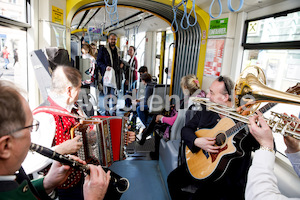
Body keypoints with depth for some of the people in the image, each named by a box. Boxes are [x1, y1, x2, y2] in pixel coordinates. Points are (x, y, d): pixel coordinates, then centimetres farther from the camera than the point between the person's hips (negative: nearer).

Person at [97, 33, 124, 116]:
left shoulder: (118, 50, 17)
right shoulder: (103, 49, 2)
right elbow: (98, 61, -3)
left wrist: (121, 64, 7)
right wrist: (105, 67, -18)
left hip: (116, 74, 4)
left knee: (114, 93, 6)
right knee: (107, 94, 2)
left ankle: (114, 111, 13)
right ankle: (107, 111, 14)